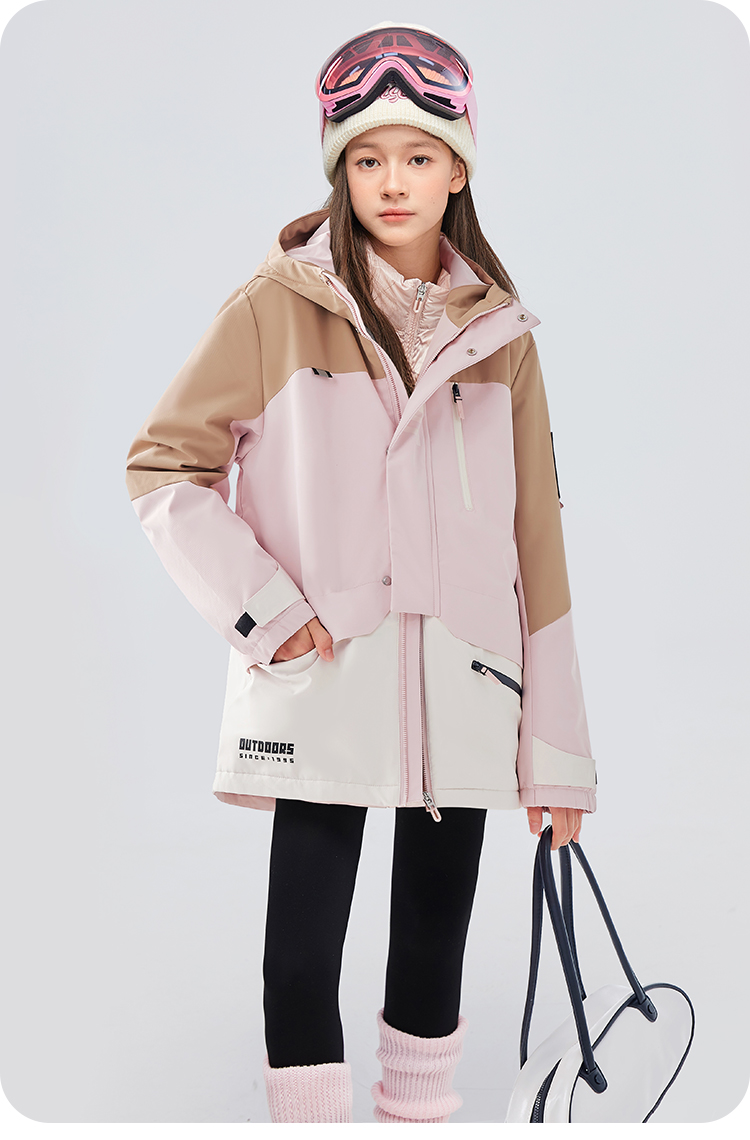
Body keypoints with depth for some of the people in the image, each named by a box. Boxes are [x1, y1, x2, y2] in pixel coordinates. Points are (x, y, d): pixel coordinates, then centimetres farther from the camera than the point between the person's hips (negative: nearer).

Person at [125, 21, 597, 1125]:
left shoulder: (501, 334, 8)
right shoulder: (280, 306, -1)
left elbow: (533, 539, 8)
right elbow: (163, 463, 1)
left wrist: (557, 747, 6)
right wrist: (259, 607, -11)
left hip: (462, 695, 3)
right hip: (321, 689, -2)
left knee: (437, 932, 12)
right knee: (306, 941, 4)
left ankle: (423, 1104, 30)